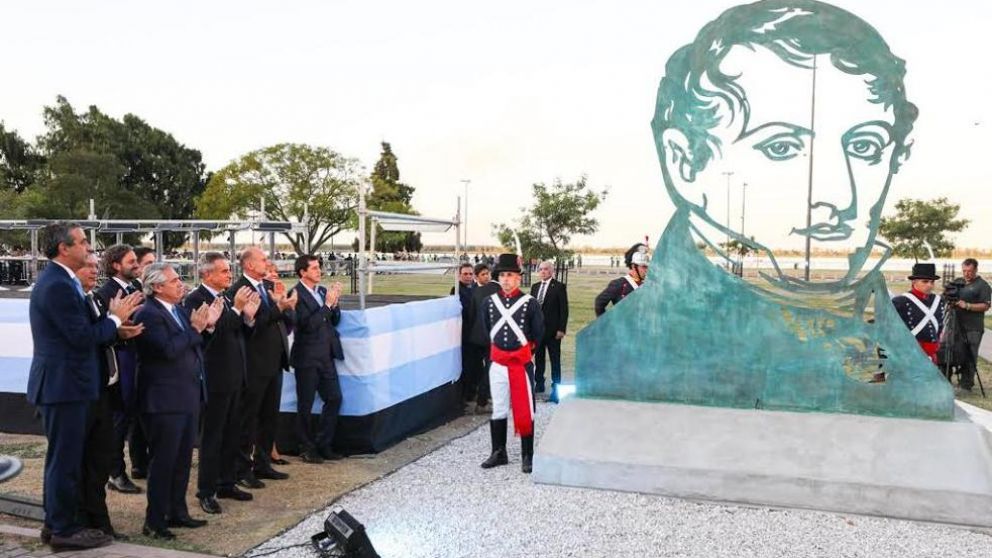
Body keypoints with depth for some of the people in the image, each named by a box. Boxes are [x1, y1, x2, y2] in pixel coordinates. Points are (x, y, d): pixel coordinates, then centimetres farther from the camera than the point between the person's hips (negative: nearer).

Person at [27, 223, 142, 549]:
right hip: (64, 385, -11)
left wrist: (115, 326, 3)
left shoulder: (60, 281, 13)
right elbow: (82, 337, -23)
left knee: (63, 457, 18)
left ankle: (56, 523, 29)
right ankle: (64, 529, 11)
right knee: (65, 459, 0)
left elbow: (81, 331, 14)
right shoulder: (58, 286, -20)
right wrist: (116, 317, -10)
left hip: (63, 383, 11)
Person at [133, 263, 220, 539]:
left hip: (188, 396, 9)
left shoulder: (180, 309, 11)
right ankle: (154, 521, 11)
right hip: (165, 400, -9)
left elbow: (193, 348, 16)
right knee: (163, 462, 0)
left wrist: (207, 325, 2)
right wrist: (195, 328, -19)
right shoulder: (148, 315, -15)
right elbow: (168, 350, -26)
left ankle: (177, 512, 28)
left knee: (183, 460, 16)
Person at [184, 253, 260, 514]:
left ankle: (227, 483, 26)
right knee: (211, 436, 1)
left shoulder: (227, 298, 11)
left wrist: (248, 316, -1)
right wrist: (236, 309, -25)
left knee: (232, 434, 15)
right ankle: (206, 491, 12)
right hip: (215, 379, -8)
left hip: (235, 377, 8)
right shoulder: (195, 299, -12)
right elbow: (212, 332, -25)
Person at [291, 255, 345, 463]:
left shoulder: (322, 291, 9)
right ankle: (307, 448, 19)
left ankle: (323, 444, 21)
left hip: (326, 356, 7)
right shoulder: (297, 294, -13)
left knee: (334, 399, 8)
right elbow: (308, 323, -21)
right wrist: (327, 303, -19)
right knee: (305, 405, 6)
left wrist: (335, 302, -5)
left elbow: (334, 321, 12)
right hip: (307, 358, -7)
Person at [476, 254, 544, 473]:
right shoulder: (489, 302, 2)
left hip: (522, 363, -3)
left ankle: (527, 456, 14)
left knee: (524, 410, 4)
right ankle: (499, 453, 23)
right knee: (498, 410, 11)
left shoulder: (529, 303, -6)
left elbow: (538, 332, 4)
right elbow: (483, 329, 15)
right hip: (497, 363, 3)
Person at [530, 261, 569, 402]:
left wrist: (561, 329, -13)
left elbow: (564, 309, -8)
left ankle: (556, 388, 6)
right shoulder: (535, 287, 12)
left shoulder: (559, 286, -5)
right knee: (538, 358, 12)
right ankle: (539, 384, 24)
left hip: (552, 330, -5)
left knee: (555, 360, 1)